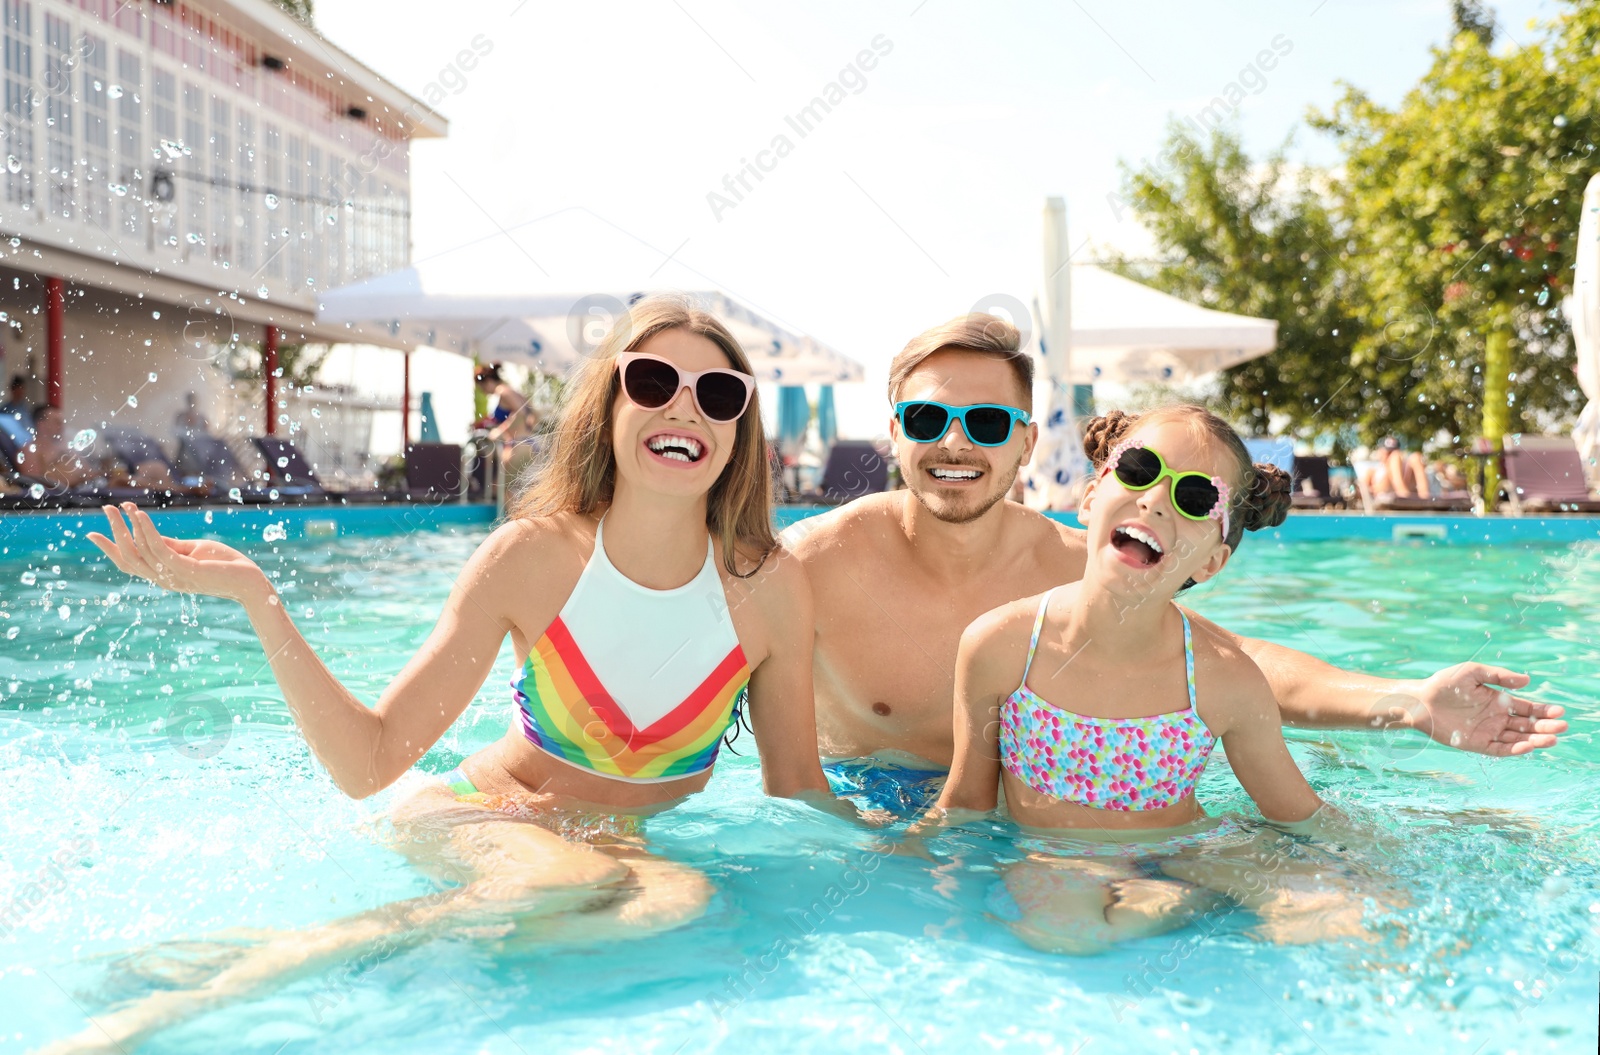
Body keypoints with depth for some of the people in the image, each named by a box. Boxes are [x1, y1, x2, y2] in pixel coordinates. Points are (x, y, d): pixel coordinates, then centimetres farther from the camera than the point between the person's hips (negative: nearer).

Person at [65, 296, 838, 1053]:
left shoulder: (768, 586, -12)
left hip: (615, 840, 3)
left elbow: (795, 786, 1)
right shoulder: (531, 557, -14)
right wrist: (256, 598, -25)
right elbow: (366, 765, -18)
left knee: (678, 898, -34)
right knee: (571, 877, -37)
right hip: (474, 815, -2)